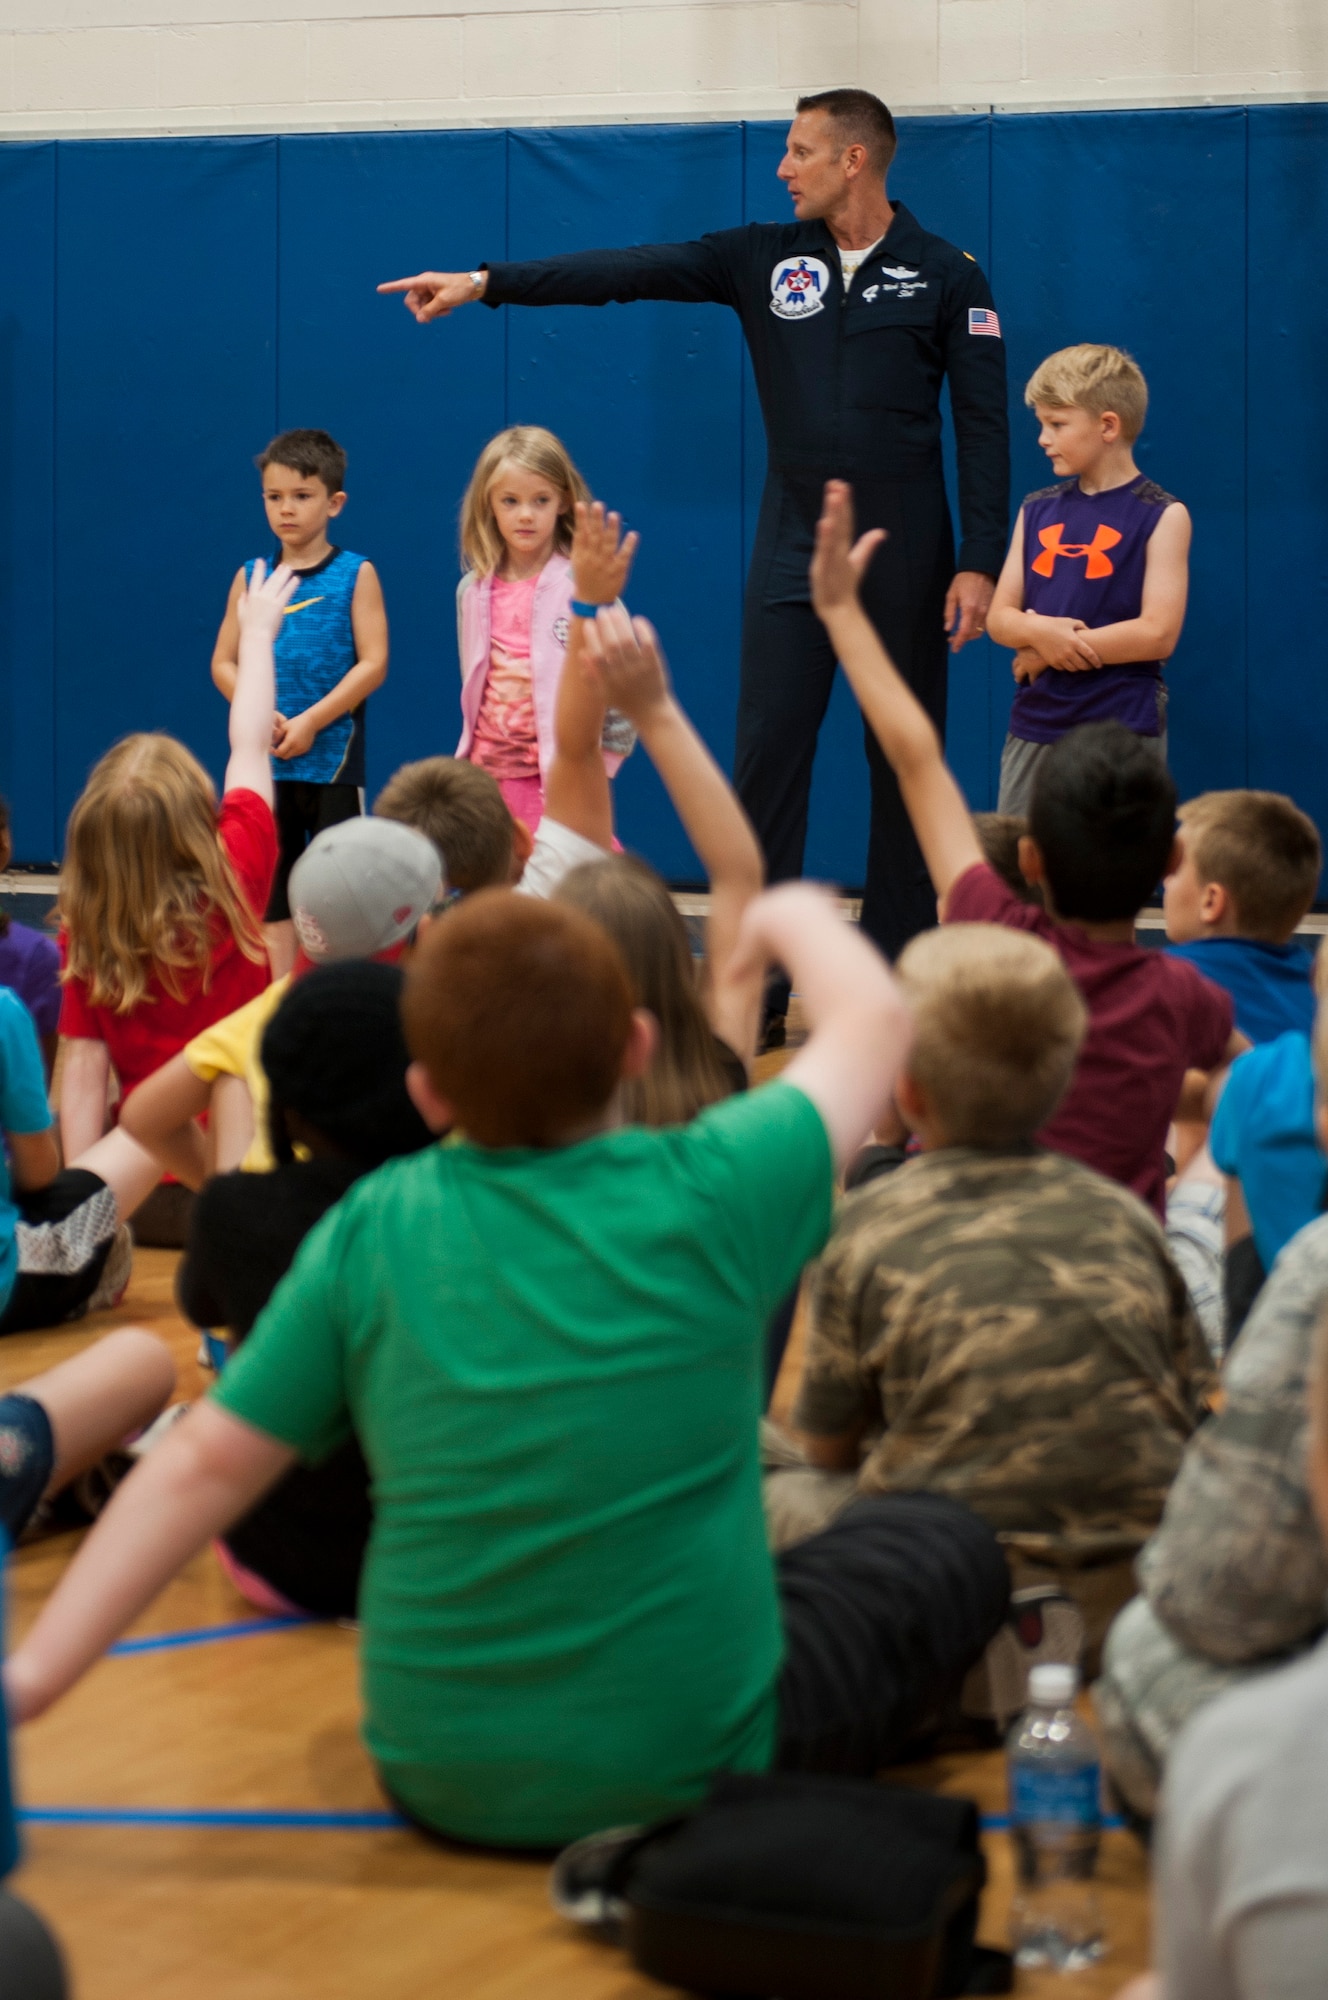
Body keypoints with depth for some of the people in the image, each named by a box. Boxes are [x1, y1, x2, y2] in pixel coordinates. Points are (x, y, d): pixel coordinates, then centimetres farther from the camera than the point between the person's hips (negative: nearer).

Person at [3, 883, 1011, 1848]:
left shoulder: (370, 1232, -9)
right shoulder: (709, 1193, -15)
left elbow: (203, 1466, -9)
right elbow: (873, 1016, 3)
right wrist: (795, 918, 24)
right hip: (691, 1774, -5)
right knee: (949, 1539, 19)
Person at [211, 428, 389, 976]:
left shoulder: (355, 575, -1)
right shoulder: (251, 577, 7)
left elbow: (373, 662, -8)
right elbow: (223, 662, 7)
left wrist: (311, 721, -15)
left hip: (333, 753, -3)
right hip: (265, 758, 3)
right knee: (270, 889, 8)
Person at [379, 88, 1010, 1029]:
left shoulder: (945, 274, 0)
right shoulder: (765, 259, 6)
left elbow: (985, 425, -2)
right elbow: (631, 270, -1)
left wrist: (980, 563, -9)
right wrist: (485, 282, -9)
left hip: (904, 554, -2)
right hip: (794, 549, 2)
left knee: (904, 762, 4)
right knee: (768, 754, -4)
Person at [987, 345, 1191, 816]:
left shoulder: (1161, 516, -4)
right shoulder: (1037, 511, 11)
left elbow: (1158, 634, -12)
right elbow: (998, 618, 9)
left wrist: (1048, 651, -10)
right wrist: (1040, 632, -15)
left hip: (1122, 729, -5)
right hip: (1035, 726, 5)